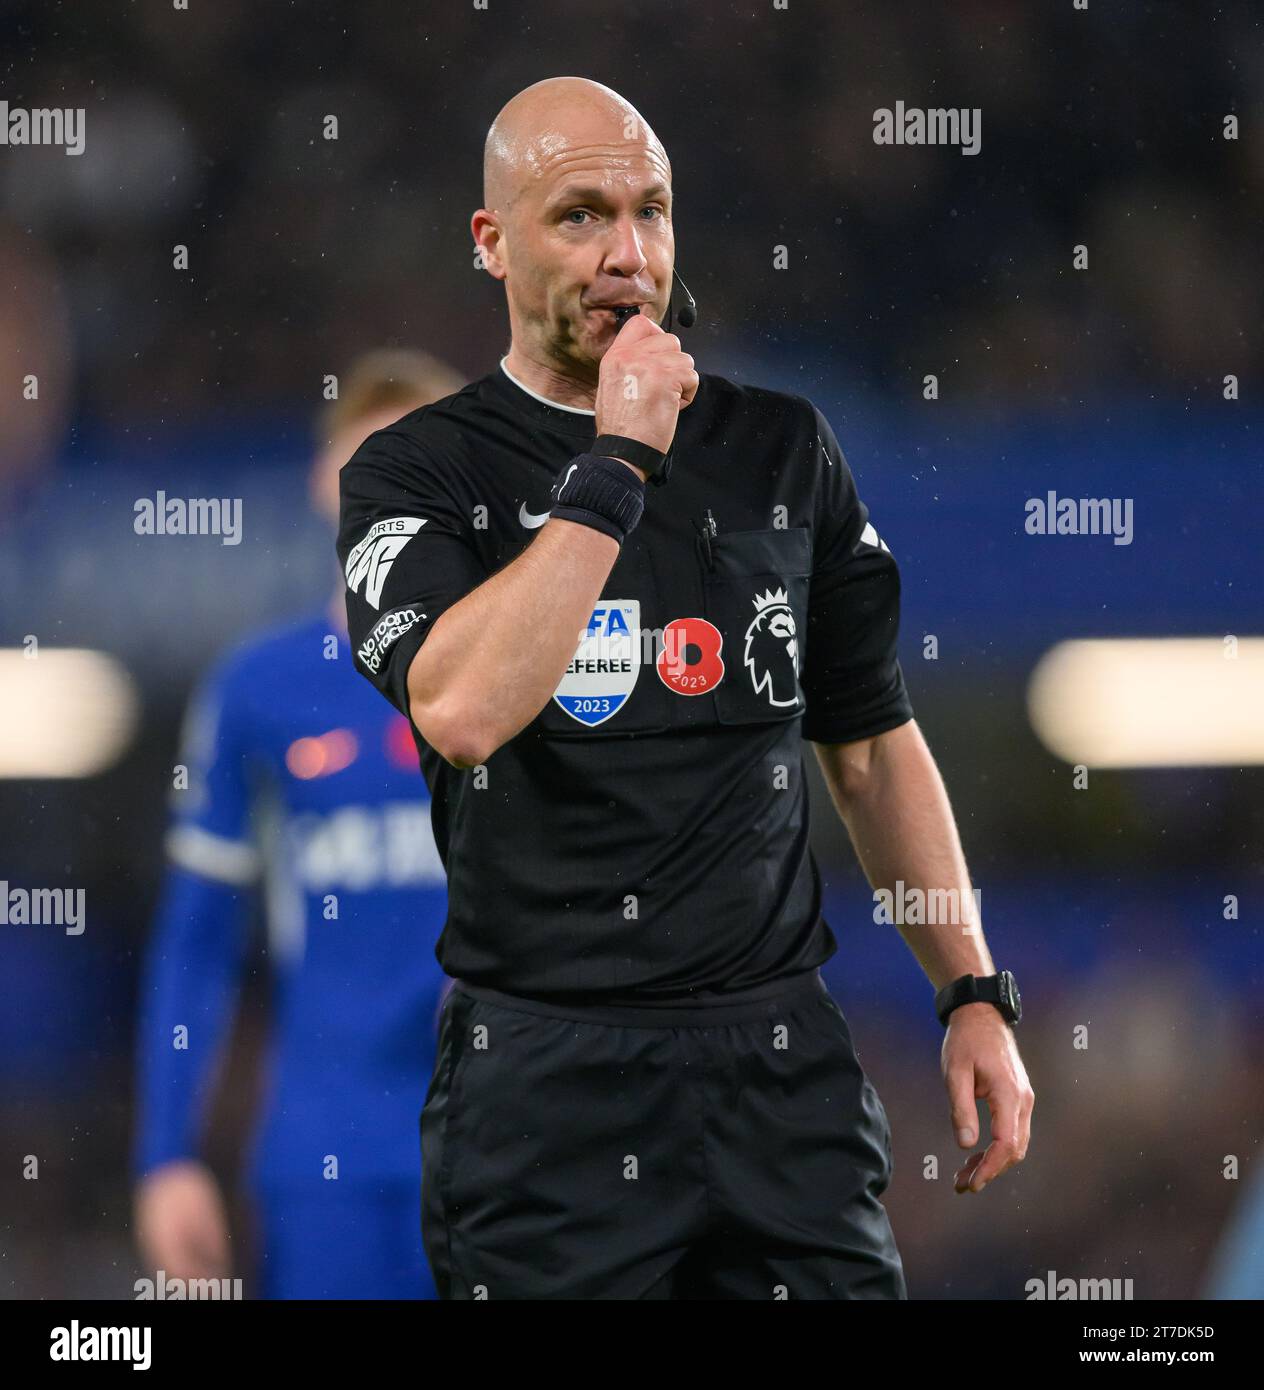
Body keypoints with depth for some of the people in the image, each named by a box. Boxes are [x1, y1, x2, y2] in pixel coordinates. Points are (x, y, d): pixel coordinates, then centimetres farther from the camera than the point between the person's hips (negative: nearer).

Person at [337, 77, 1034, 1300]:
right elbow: (463, 712, -22)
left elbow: (874, 749, 15)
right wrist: (620, 464, -18)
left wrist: (975, 998, 8)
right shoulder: (419, 469, -2)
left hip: (783, 1060, 3)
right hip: (543, 1081, -3)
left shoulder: (781, 449, 10)